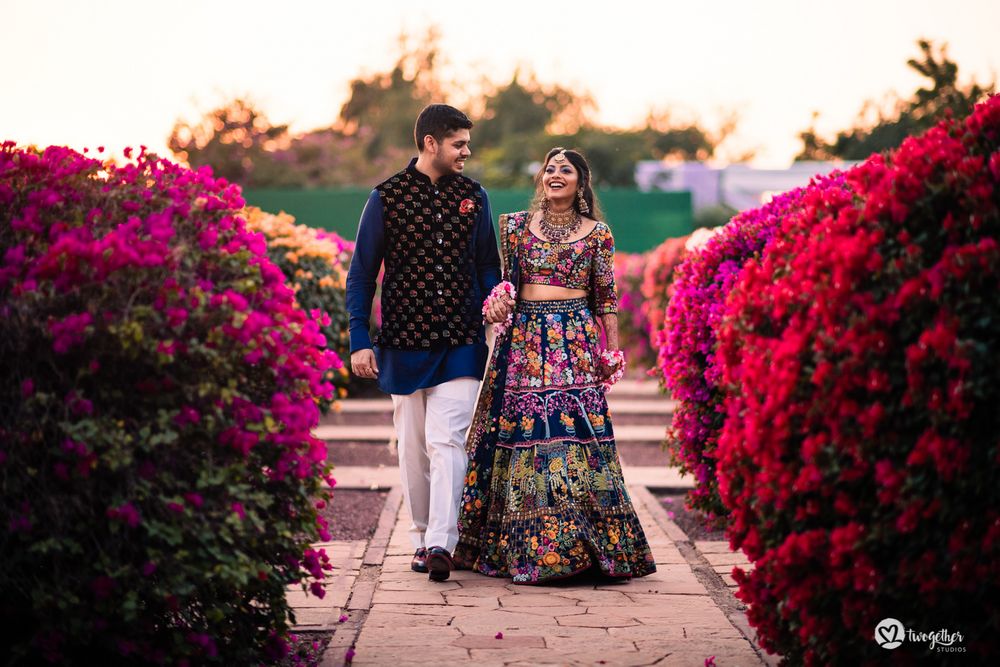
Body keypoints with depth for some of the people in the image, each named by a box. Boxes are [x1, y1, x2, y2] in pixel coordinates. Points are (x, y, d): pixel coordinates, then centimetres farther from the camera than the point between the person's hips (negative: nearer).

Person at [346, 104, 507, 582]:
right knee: (413, 447, 7)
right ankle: (421, 538, 19)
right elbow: (362, 272, 2)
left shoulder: (474, 197, 8)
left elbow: (488, 269, 14)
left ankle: (441, 543, -17)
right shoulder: (387, 197, 0)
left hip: (460, 345, 0)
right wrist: (359, 341, -5)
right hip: (404, 344, 0)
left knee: (446, 441, -12)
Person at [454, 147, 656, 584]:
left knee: (578, 431, -8)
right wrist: (501, 298, -5)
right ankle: (522, 546, 4)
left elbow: (606, 297, 8)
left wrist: (613, 351, 5)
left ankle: (585, 544, -2)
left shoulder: (597, 233, 8)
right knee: (522, 434, -3)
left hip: (577, 343, -1)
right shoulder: (516, 225, 11)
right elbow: (506, 279, 14)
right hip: (525, 339, 1)